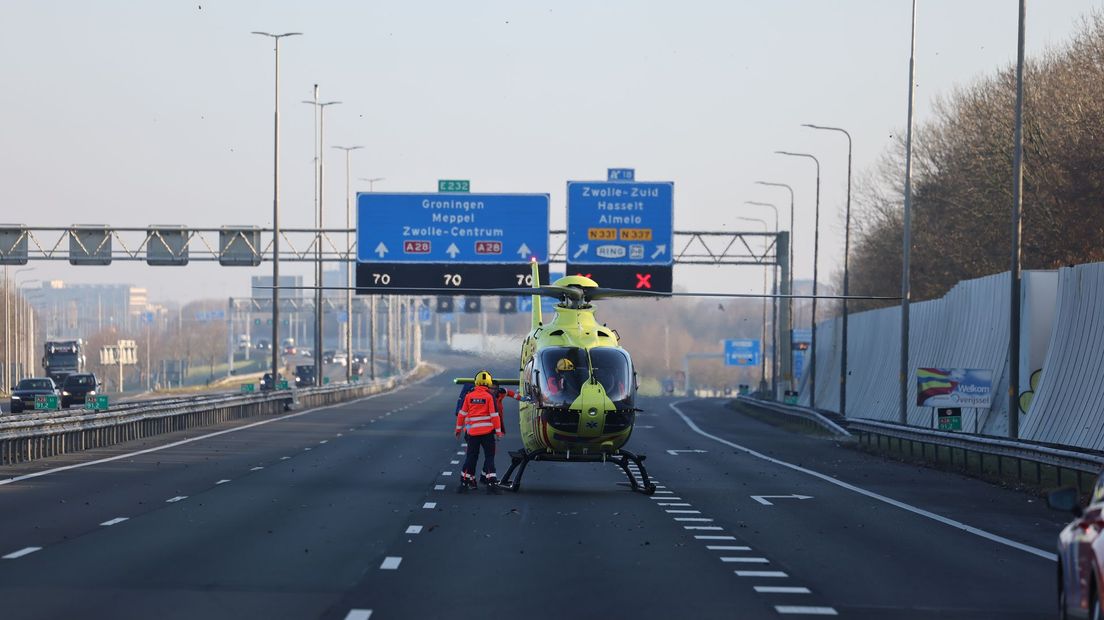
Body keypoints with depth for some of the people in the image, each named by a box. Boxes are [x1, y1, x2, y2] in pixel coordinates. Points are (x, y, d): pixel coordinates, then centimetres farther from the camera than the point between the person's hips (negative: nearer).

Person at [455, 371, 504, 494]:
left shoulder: (469, 396, 2)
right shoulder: (490, 396, -6)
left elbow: (462, 413, 7)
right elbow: (494, 415, -8)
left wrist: (459, 428, 18)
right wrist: (498, 430, -2)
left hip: (472, 431, 3)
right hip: (487, 431, -3)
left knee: (471, 457, 11)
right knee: (489, 456, 4)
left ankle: (465, 482, 8)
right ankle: (491, 483, -4)